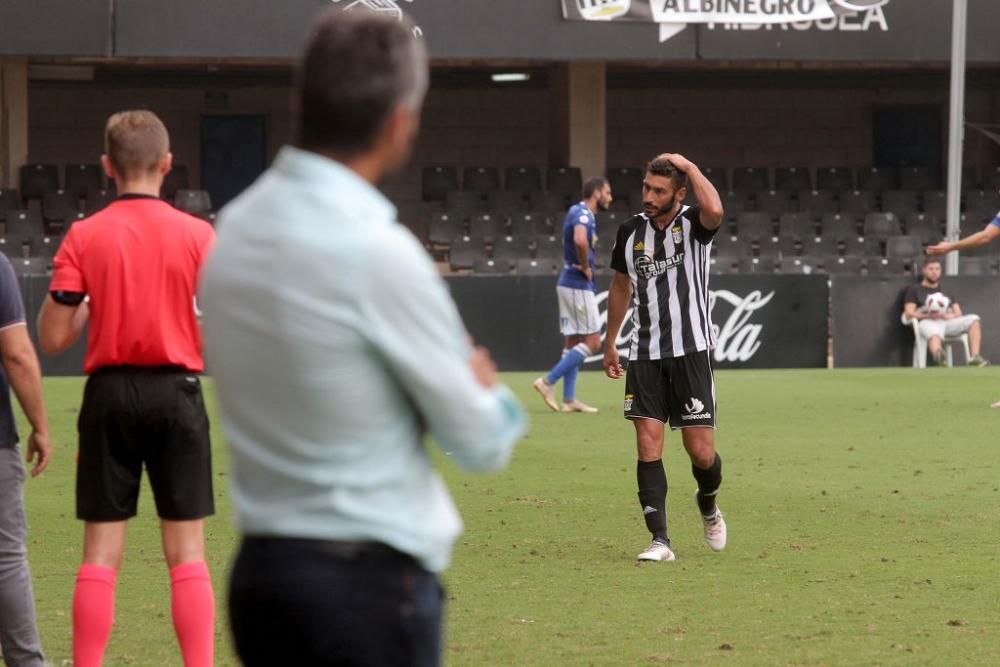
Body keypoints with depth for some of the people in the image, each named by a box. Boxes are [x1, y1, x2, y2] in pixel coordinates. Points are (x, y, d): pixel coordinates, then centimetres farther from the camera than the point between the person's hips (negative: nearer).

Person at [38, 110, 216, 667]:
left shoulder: (83, 237, -3)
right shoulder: (199, 235, -3)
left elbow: (52, 339, -3)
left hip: (110, 394, 1)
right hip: (176, 391, -1)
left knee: (101, 553, 5)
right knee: (187, 553, 3)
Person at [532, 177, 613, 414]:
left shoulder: (579, 213, 16)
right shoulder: (583, 214, -15)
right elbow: (580, 240, -35)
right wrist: (586, 268, -20)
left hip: (570, 284, 10)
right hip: (579, 285, -10)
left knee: (574, 342, 10)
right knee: (592, 343, -7)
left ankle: (569, 399, 11)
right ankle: (548, 382, -10)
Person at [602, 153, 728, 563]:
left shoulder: (693, 224, -7)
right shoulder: (630, 232, 6)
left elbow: (715, 210, -33)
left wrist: (688, 166, -20)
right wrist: (610, 344, 24)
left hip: (690, 352, -3)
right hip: (644, 355, 3)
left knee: (701, 452, -3)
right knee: (648, 445, -8)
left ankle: (707, 504, 30)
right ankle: (659, 540, -6)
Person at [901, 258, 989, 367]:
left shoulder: (946, 290, 31)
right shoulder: (914, 290, 18)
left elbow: (958, 314, 22)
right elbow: (909, 314, 4)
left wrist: (947, 316, -4)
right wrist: (928, 315, -14)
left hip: (948, 322, 5)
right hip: (927, 322, -5)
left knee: (973, 320, -19)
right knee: (935, 334, -43)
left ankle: (975, 358, -35)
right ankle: (938, 356, -81)